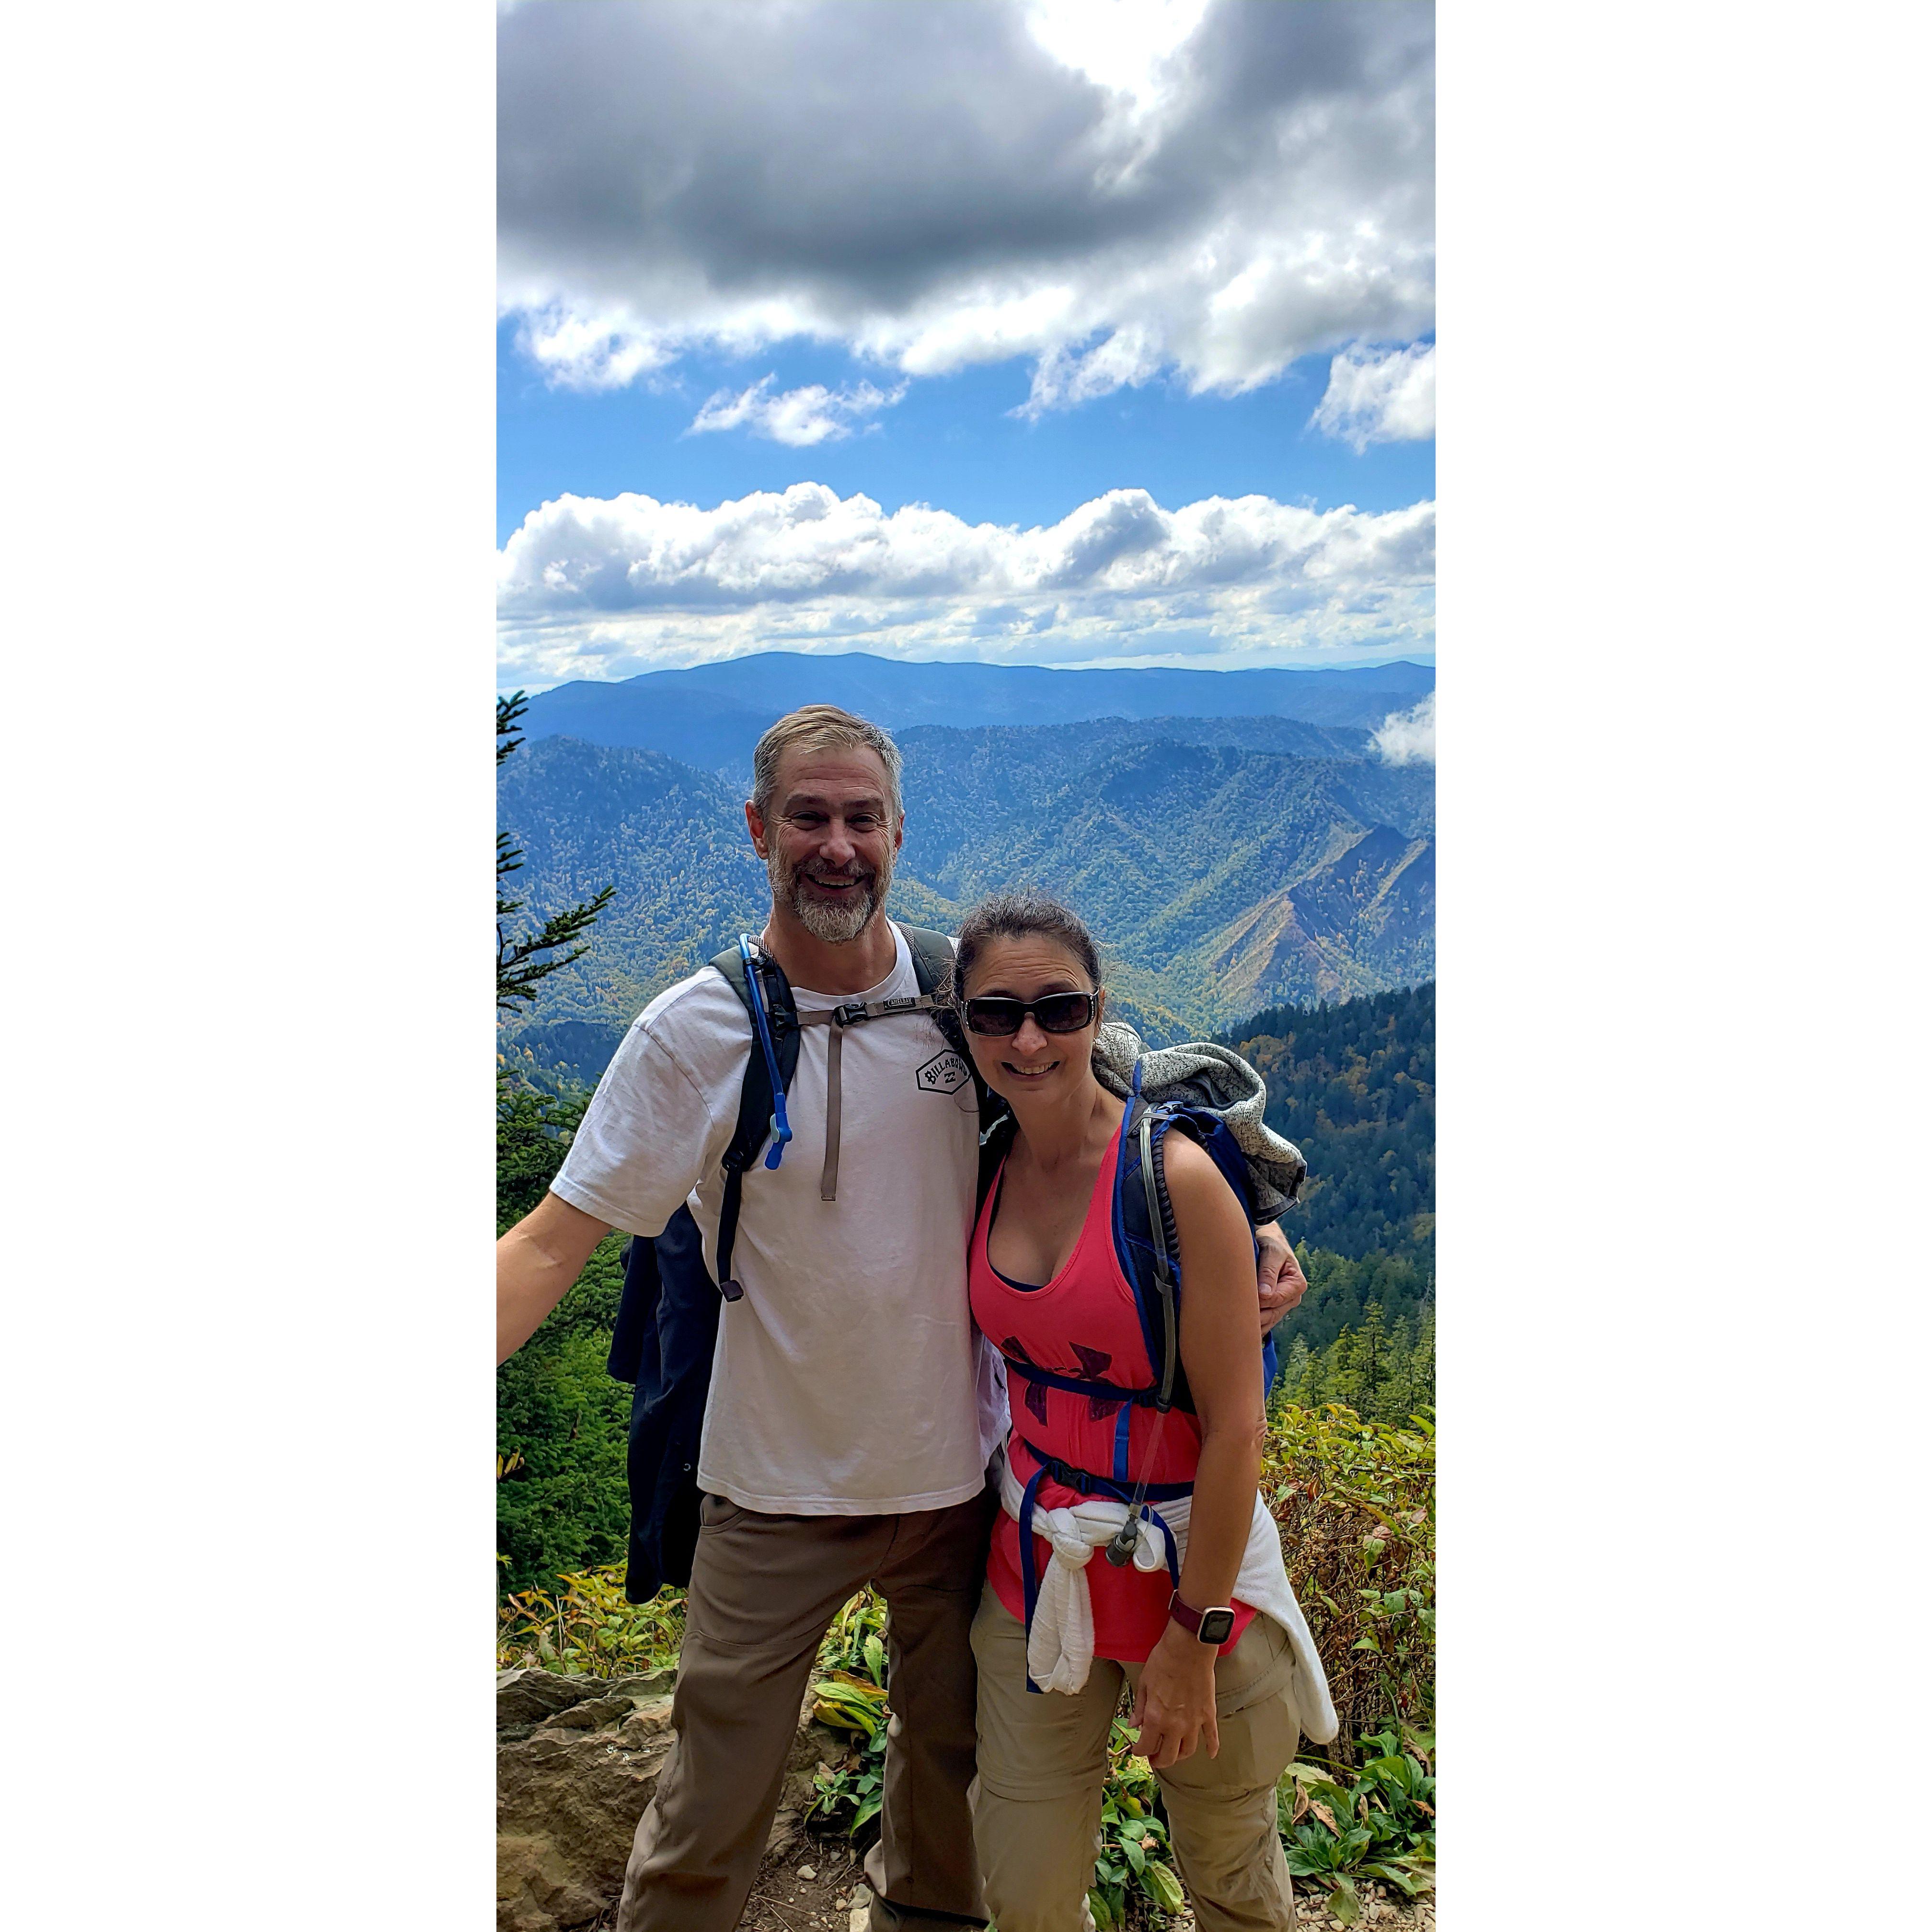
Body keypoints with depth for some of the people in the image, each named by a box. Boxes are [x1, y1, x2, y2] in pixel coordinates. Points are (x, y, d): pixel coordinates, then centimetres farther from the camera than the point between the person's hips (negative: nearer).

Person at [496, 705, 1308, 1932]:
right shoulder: (693, 1033, -14)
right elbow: (555, 1241, -14)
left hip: (960, 1464, 3)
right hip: (777, 1486, -2)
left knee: (953, 1751, 24)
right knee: (713, 1804, 8)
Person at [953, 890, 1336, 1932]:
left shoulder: (1174, 1175, -20)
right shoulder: (988, 1173, -3)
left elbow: (1236, 1429, -18)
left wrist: (1194, 1637, -14)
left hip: (1188, 1564, -4)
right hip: (1036, 1566, 4)